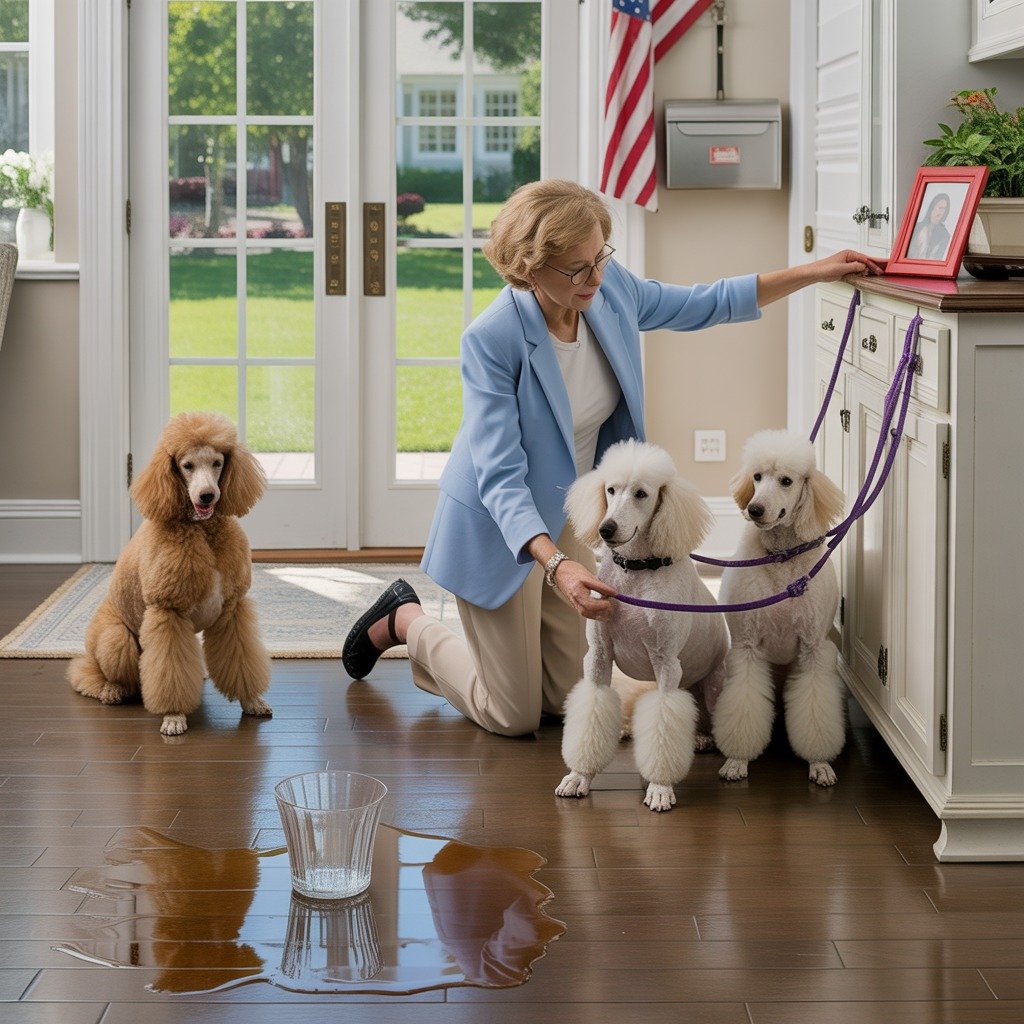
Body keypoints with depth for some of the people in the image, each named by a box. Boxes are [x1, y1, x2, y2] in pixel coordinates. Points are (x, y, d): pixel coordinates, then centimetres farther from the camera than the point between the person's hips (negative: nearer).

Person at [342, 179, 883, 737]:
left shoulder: (610, 289, -13)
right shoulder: (491, 340, -31)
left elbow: (704, 305, 5)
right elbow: (500, 476, -34)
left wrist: (814, 272, -2)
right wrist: (556, 564, -48)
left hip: (567, 521, 6)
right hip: (501, 529, -6)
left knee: (567, 701, 12)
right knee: (515, 717, 3)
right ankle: (406, 620, 26)